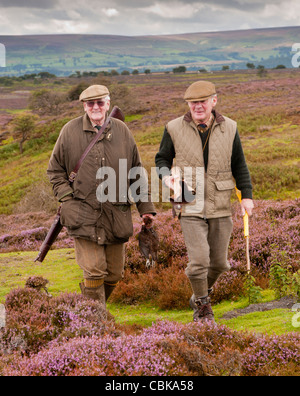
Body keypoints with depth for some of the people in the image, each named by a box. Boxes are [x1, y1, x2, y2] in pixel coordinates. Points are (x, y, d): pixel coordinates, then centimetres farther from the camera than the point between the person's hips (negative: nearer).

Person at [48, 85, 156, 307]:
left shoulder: (122, 131, 7)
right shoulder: (71, 131, 1)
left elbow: (137, 172, 14)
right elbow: (55, 170, 10)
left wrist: (146, 207, 11)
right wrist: (66, 199, -4)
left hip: (117, 214, 3)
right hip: (84, 215, -3)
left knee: (114, 273, 9)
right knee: (94, 271, -9)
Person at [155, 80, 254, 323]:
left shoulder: (229, 128, 2)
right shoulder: (175, 129, -3)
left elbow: (239, 165, 12)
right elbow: (162, 158, 11)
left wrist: (247, 195, 6)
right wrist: (166, 175, -10)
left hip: (221, 208, 2)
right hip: (191, 208, -2)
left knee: (219, 262, 10)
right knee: (198, 260, -12)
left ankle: (203, 293, 39)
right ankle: (203, 306, 11)